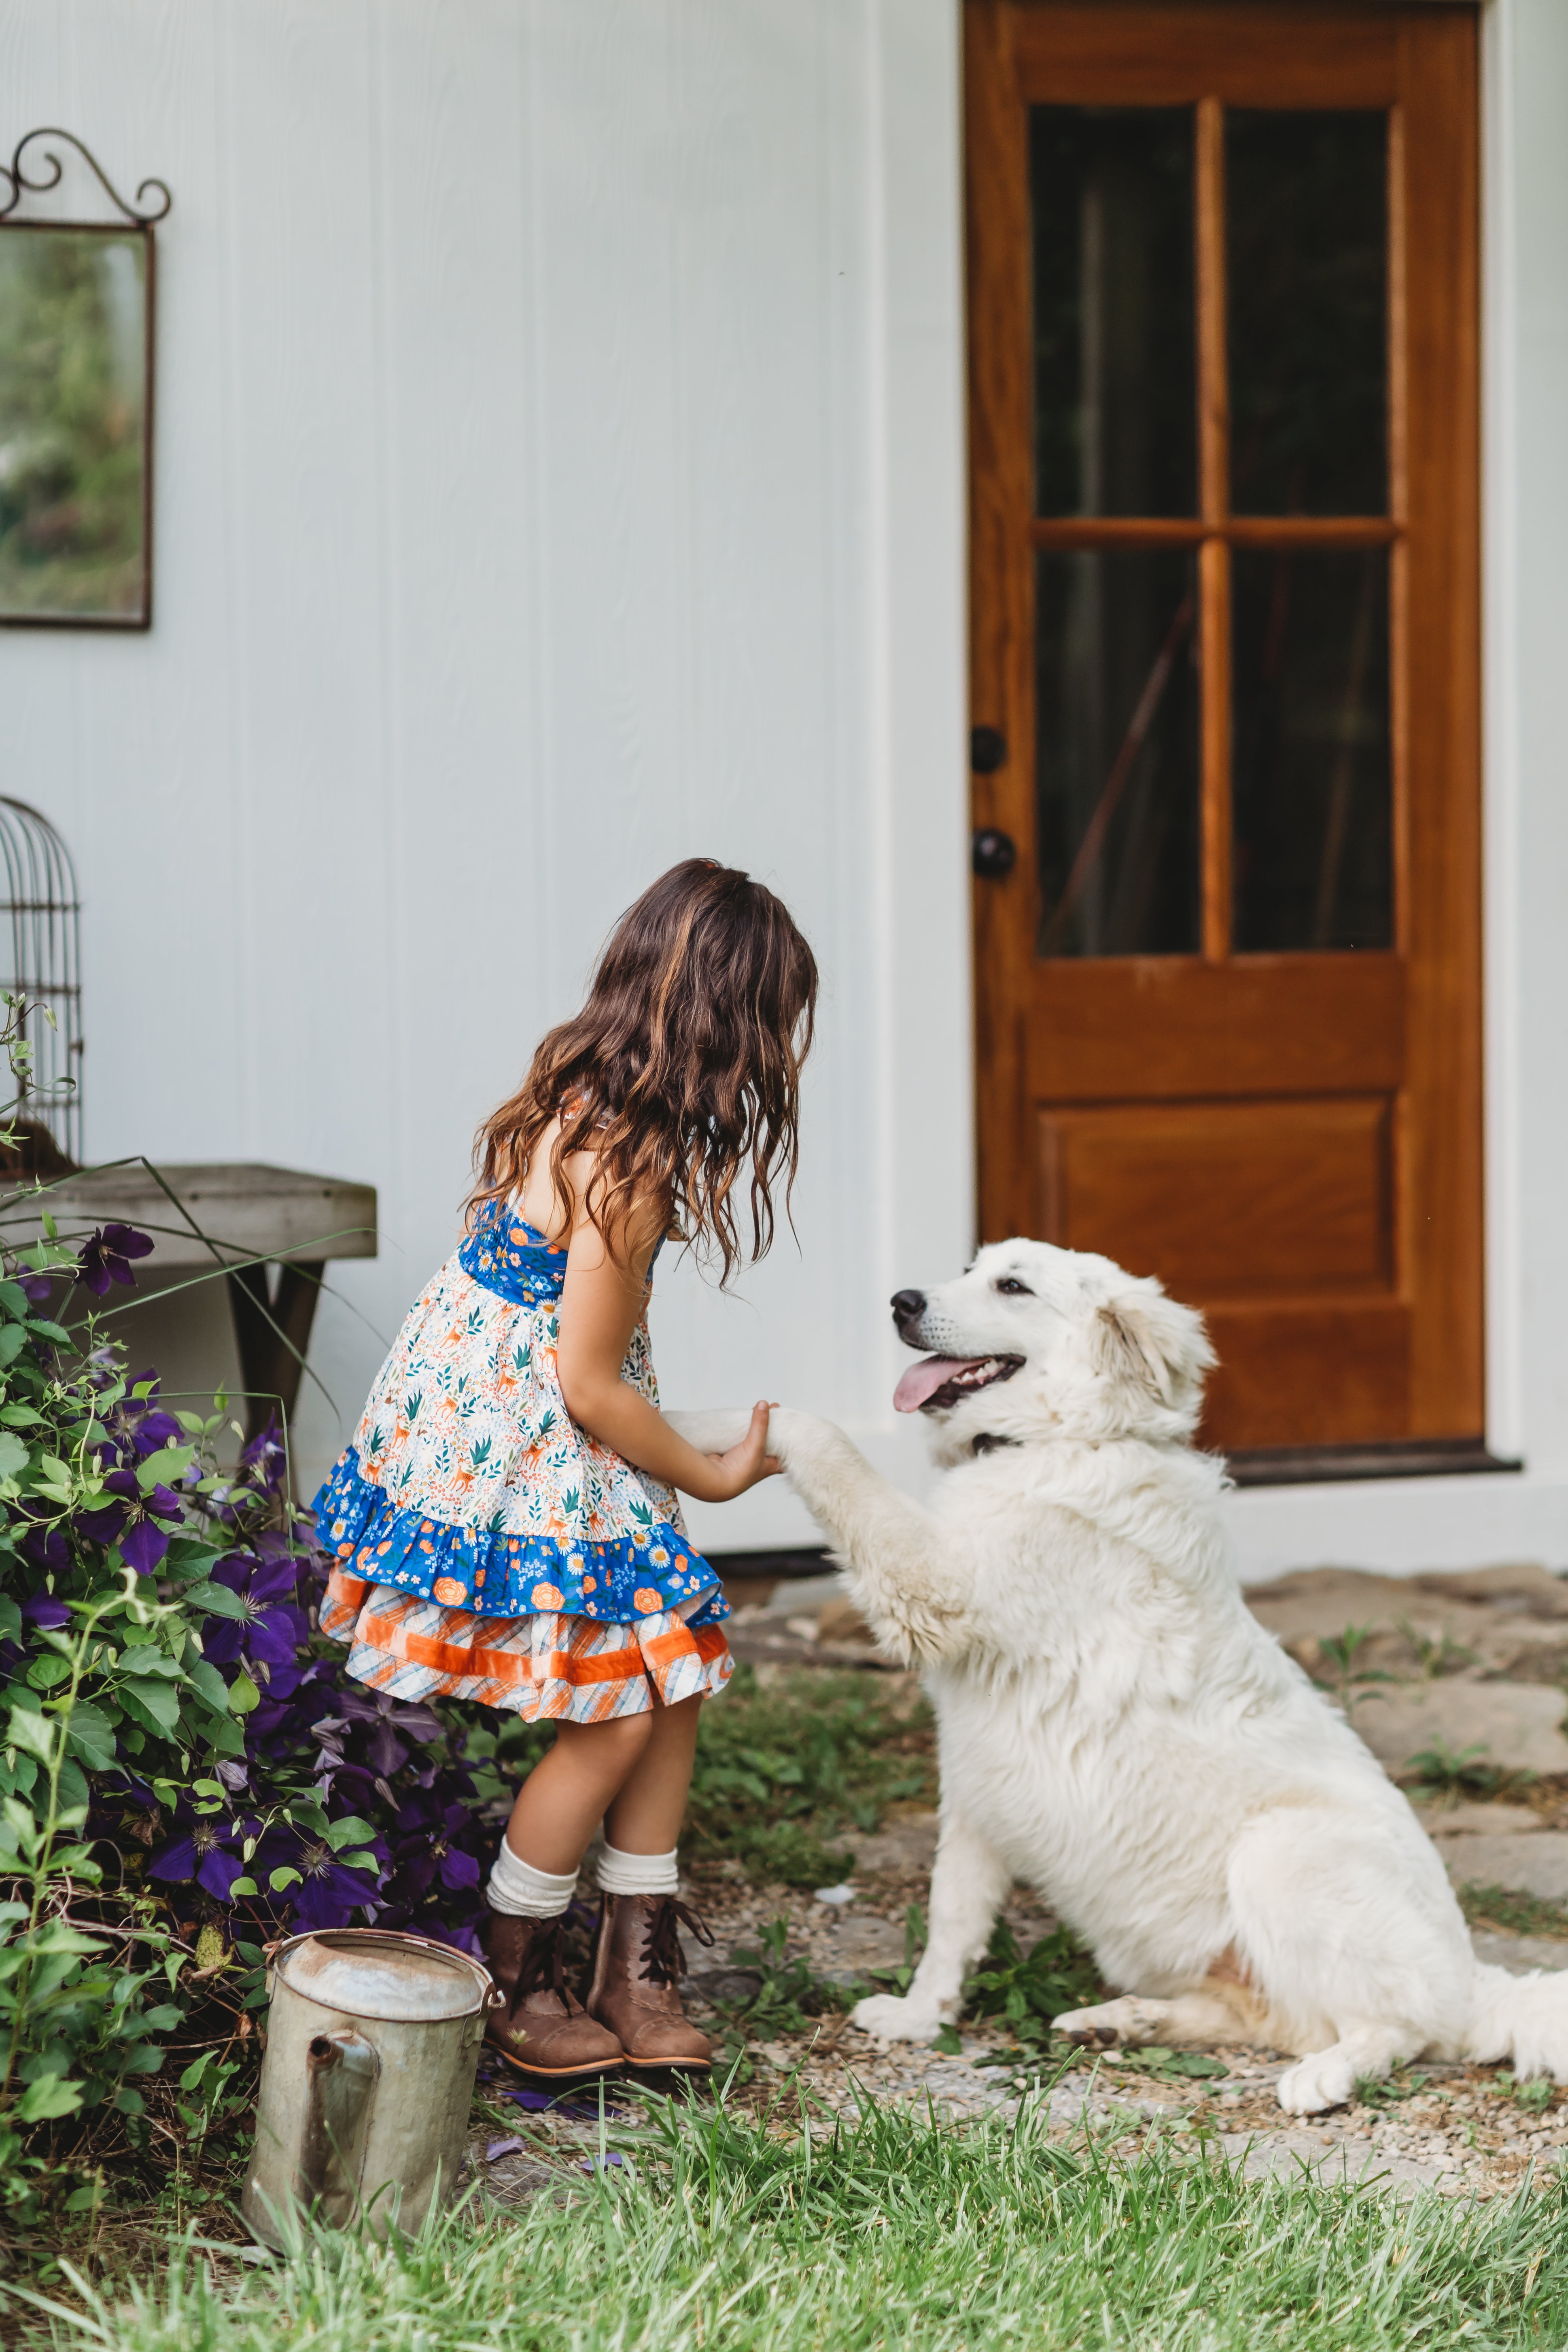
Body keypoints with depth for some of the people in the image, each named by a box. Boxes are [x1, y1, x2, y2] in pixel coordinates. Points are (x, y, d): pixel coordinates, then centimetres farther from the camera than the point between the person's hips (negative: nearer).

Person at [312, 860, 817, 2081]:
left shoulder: (580, 1094, 1)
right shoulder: (631, 1163, -26)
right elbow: (591, 1388, -20)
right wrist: (716, 1473, -6)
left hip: (487, 1422, 9)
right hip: (514, 1454, -9)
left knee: (669, 1677, 8)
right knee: (619, 1716, -4)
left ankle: (637, 1977, 14)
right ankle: (516, 1988, 13)